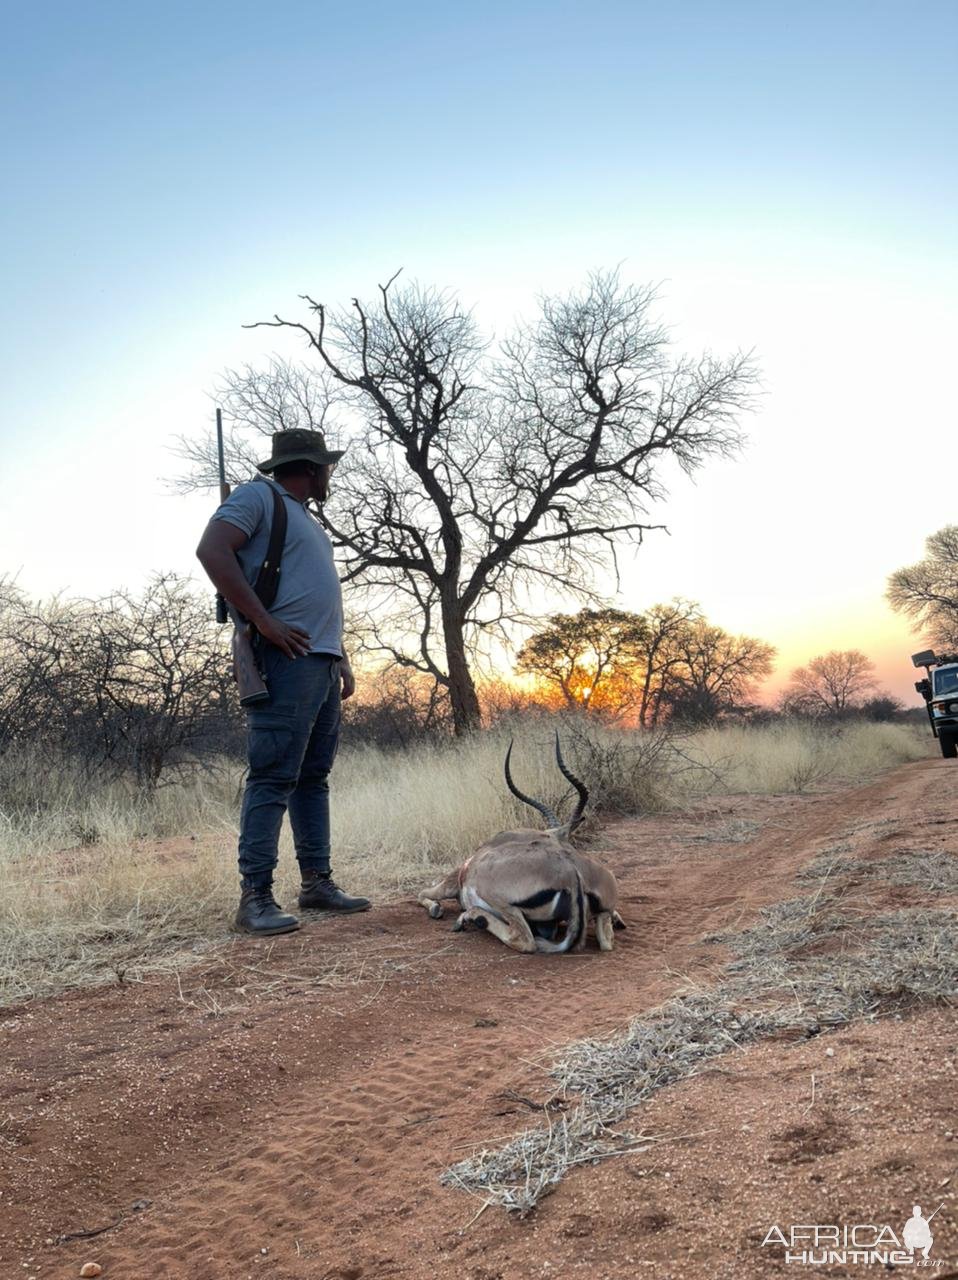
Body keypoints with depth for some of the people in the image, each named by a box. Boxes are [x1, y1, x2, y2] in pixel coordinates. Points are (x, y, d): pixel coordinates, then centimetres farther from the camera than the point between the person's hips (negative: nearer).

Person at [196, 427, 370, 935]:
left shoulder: (308, 520, 27)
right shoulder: (257, 496, -1)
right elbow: (212, 551, -16)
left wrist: (341, 658, 21)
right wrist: (264, 622, -19)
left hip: (323, 664, 9)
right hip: (286, 661, -9)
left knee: (314, 777, 10)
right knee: (273, 778, -11)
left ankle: (317, 882, 17)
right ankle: (255, 897, -9)